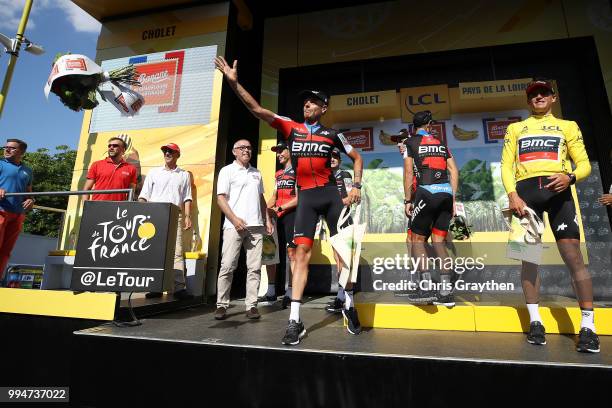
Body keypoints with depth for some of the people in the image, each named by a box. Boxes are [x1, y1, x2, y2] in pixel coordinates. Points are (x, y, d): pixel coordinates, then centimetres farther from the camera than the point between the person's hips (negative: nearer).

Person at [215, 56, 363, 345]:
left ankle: (349, 306, 25)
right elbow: (257, 109, 1)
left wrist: (356, 186, 4)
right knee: (301, 252, -6)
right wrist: (233, 82, -7)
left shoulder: (332, 134, 8)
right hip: (306, 197, 0)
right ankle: (295, 321, -3)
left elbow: (357, 158, 17)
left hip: (330, 194, 0)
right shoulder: (290, 128, 8)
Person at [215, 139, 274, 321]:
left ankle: (252, 305, 8)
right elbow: (221, 198, -3)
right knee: (227, 266, -4)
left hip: (256, 226, 4)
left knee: (254, 267, 1)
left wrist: (267, 219, 13)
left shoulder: (256, 173, 19)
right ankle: (222, 305, 8)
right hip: (234, 226, -4)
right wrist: (234, 219, -14)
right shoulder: (227, 171, 5)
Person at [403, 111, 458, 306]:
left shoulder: (410, 142, 8)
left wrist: (407, 200, 0)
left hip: (426, 193, -4)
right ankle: (446, 293, 7)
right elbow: (454, 171, 13)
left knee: (417, 239, 4)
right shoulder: (441, 143, 21)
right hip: (446, 193, 5)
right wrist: (453, 199, 15)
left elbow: (408, 173, -2)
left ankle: (426, 288, -6)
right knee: (439, 241, 8)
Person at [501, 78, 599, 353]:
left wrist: (571, 177, -12)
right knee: (528, 256, -2)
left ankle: (588, 326, -2)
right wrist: (512, 194, -6)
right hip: (525, 191, 1)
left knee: (573, 255, -10)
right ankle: (535, 322, 5)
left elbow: (584, 163, 12)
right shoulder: (515, 129, 22)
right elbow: (506, 165, 11)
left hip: (557, 190, 0)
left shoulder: (568, 126, 20)